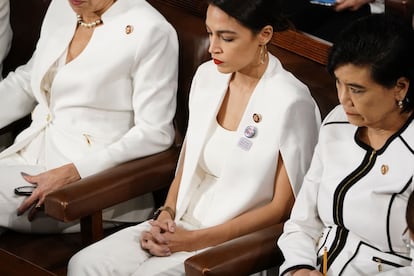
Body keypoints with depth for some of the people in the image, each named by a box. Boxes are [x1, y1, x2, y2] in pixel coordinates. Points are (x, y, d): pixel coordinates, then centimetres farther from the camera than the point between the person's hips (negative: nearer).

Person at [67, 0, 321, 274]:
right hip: (183, 223, 7)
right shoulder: (207, 76, 6)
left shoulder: (291, 102, -15)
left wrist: (196, 240, -15)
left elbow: (282, 208, -12)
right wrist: (167, 213, -4)